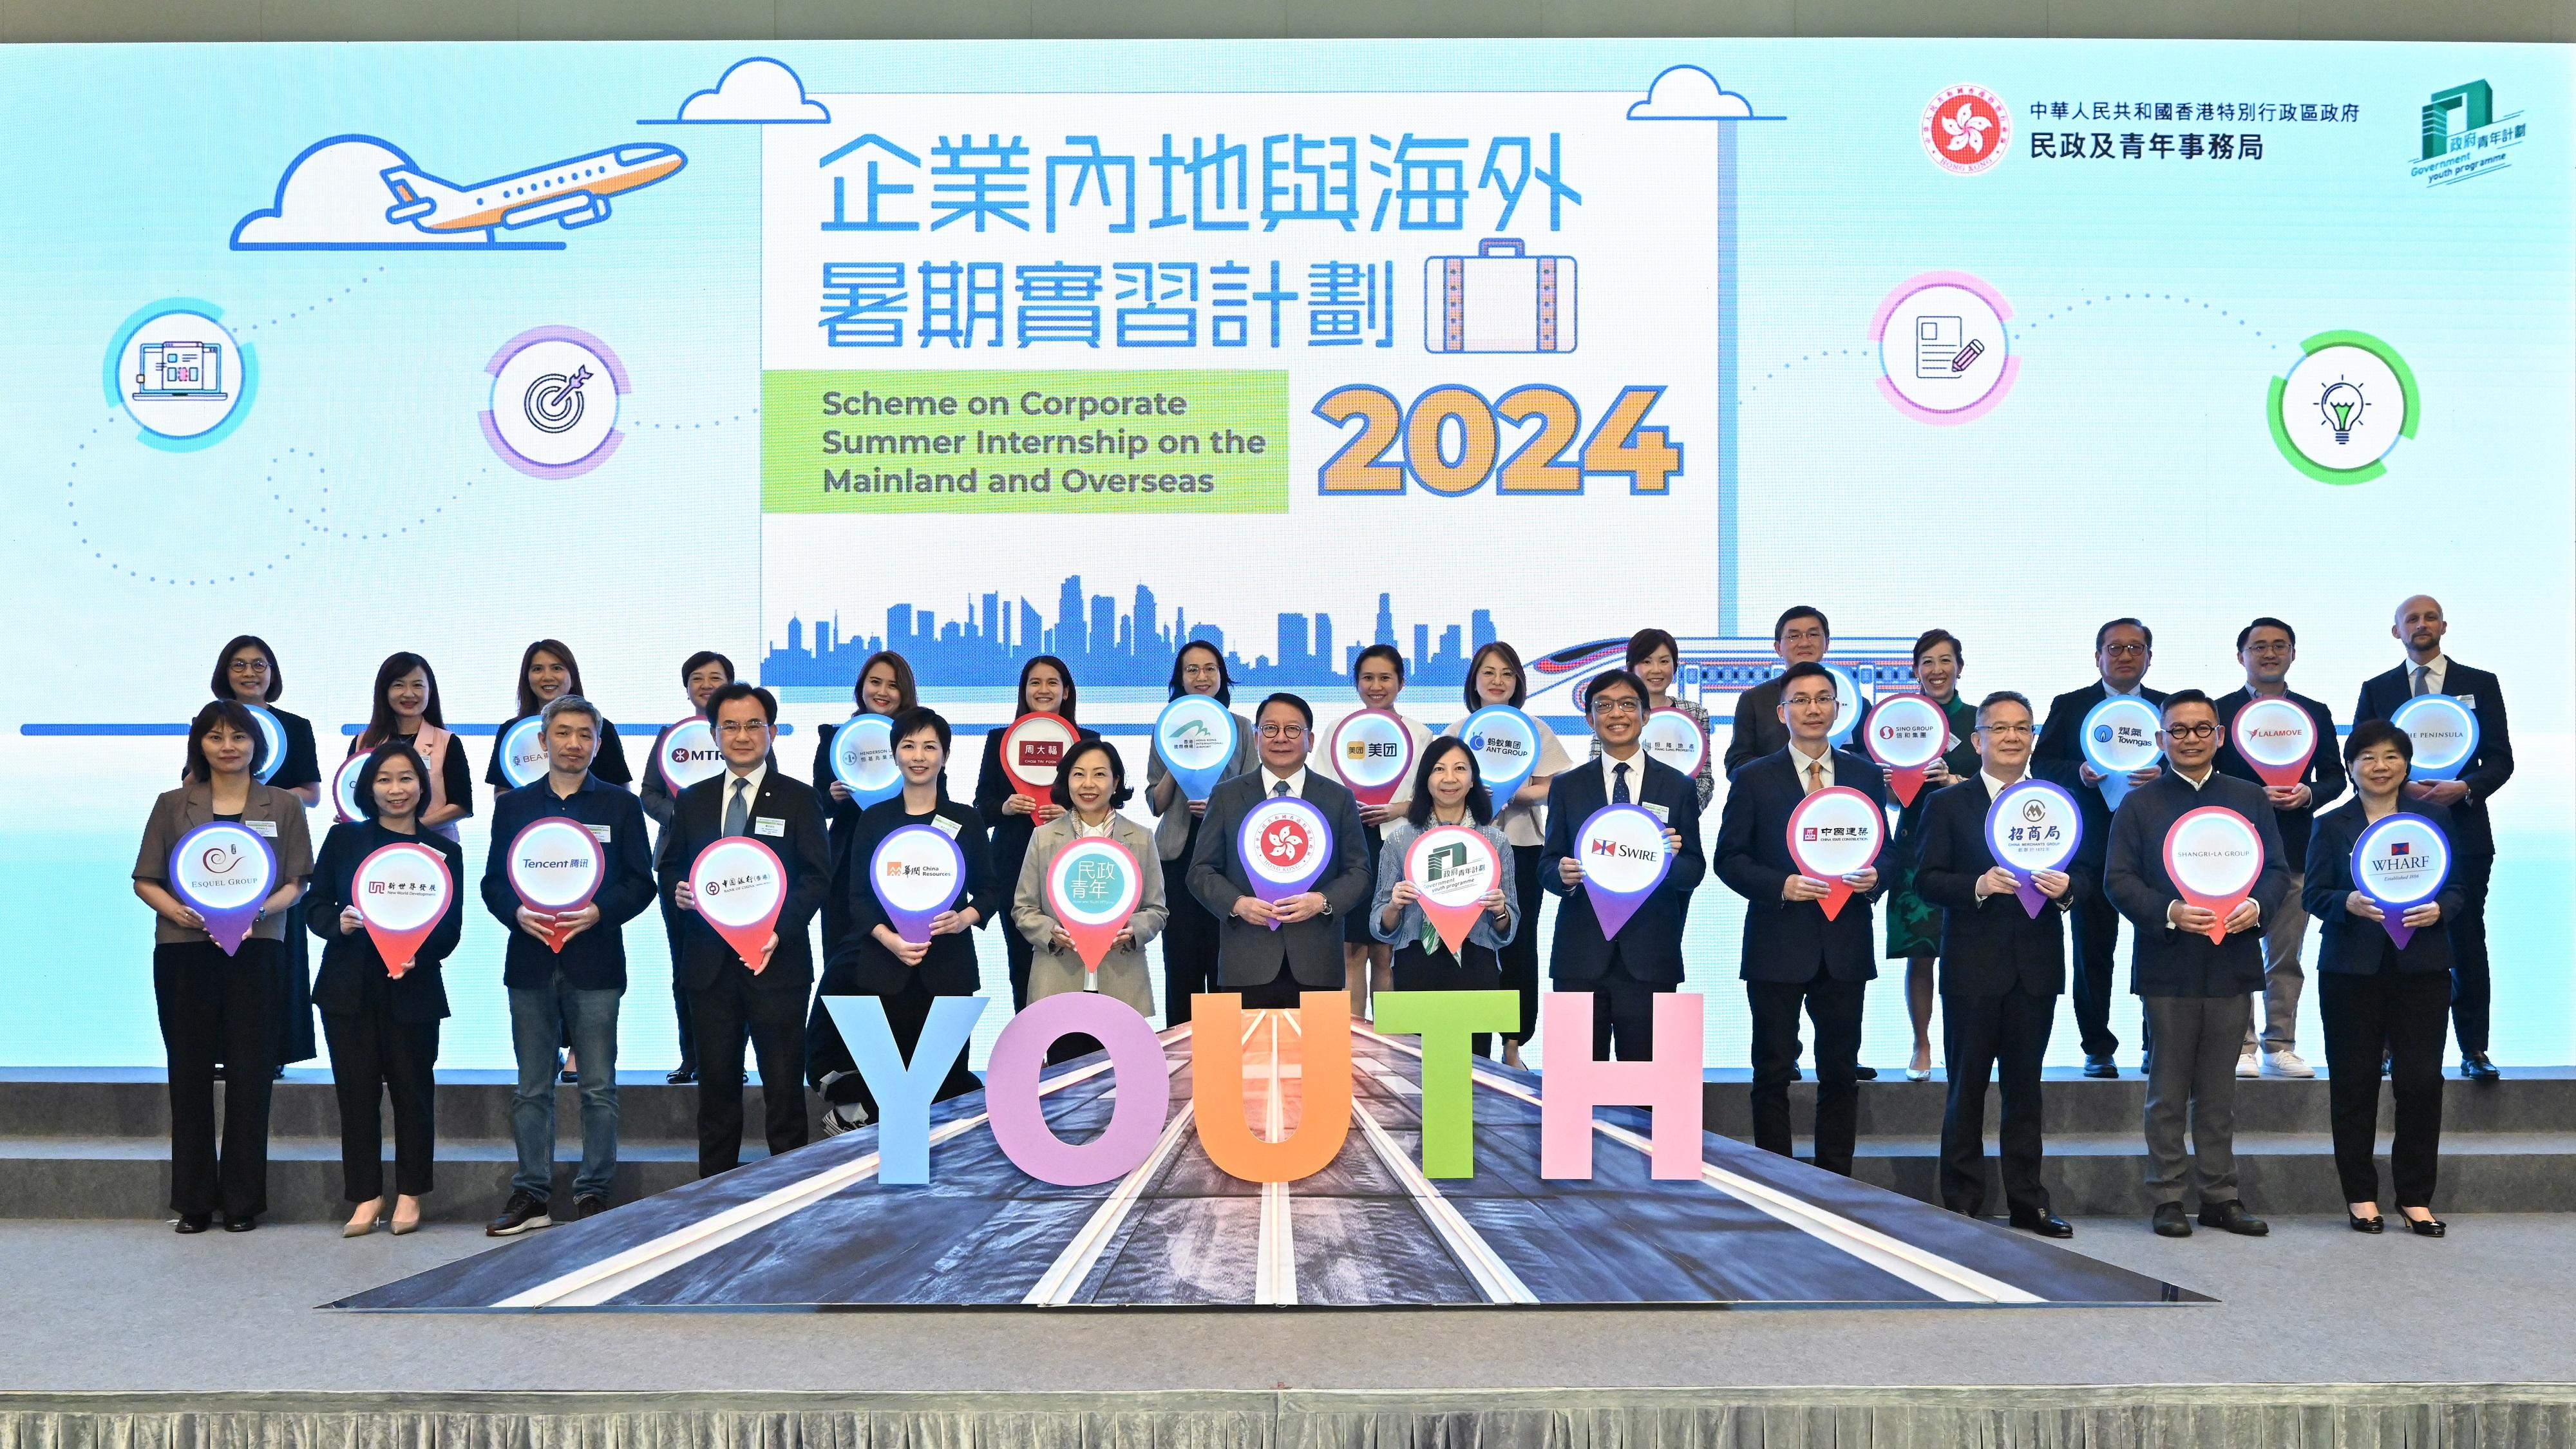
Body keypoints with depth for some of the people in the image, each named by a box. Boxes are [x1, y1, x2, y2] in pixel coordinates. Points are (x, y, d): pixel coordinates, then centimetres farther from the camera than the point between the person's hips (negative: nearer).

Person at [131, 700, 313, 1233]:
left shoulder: (283, 806, 9)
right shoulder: (173, 805, 10)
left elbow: (296, 883, 5)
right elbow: (145, 881, 8)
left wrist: (259, 911, -15)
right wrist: (176, 910, -12)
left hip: (255, 950, -1)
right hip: (184, 952, 1)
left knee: (250, 1073, -1)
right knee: (190, 1073, 3)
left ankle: (242, 1201, 7)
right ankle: (194, 1201, 11)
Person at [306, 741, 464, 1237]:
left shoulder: (444, 851, 4)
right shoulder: (343, 838, 6)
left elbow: (450, 927, 1)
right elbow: (314, 905, 6)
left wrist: (418, 953, -18)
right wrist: (338, 923, -16)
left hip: (413, 989, -1)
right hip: (349, 987, 1)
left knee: (412, 1091, 4)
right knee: (357, 1092, 3)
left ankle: (409, 1194, 17)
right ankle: (366, 1196, 13)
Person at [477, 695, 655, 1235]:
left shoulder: (621, 805, 6)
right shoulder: (513, 806, 11)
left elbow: (640, 883, 2)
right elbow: (493, 881, 9)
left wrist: (600, 911, -15)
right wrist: (517, 912, -11)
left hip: (594, 962, -2)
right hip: (530, 962, 2)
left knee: (599, 1087, 1)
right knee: (532, 1088, 7)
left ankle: (593, 1192, 10)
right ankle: (532, 1194, 14)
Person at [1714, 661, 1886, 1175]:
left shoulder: (1866, 776, 9)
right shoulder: (1753, 779, 1)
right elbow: (1729, 858, -1)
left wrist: (1875, 878, -9)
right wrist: (1781, 886, -16)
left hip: (1845, 945, 2)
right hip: (1778, 944, -2)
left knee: (1840, 1071, 8)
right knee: (1773, 1072, 3)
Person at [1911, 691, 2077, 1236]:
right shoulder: (1947, 804, 1)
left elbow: (2080, 875, 9)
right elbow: (1926, 880, -5)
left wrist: (2066, 887, -13)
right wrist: (1979, 886, -21)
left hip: (2036, 967, 3)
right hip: (1973, 967, -3)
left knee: (2025, 1087, 10)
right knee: (1967, 1088, 3)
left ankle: (2027, 1202, 19)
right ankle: (1962, 1206, 10)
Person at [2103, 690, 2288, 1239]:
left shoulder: (2250, 799, 12)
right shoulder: (2139, 804, 5)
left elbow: (2277, 869, 9)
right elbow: (2119, 879, -2)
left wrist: (2256, 905, -12)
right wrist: (2169, 912, -18)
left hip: (2233, 963, 2)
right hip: (2167, 966, -2)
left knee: (2220, 1090, 9)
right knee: (2168, 1091, 3)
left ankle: (2220, 1195, 17)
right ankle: (2167, 1198, 10)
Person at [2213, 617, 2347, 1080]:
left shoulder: (2316, 713, 13)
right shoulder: (2220, 711, 4)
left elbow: (2335, 777, 13)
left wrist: (2307, 793, -8)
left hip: (2294, 849, 3)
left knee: (2286, 957, 7)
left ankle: (2281, 1048, 13)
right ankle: (2241, 1048, 4)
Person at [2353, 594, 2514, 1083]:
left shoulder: (2481, 685, 9)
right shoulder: (2376, 690, 10)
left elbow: (2500, 759, 4)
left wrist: (2464, 788, -15)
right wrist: (2400, 788, -12)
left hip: (2464, 830, 0)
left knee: (2467, 941, 0)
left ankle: (2474, 1050, 5)